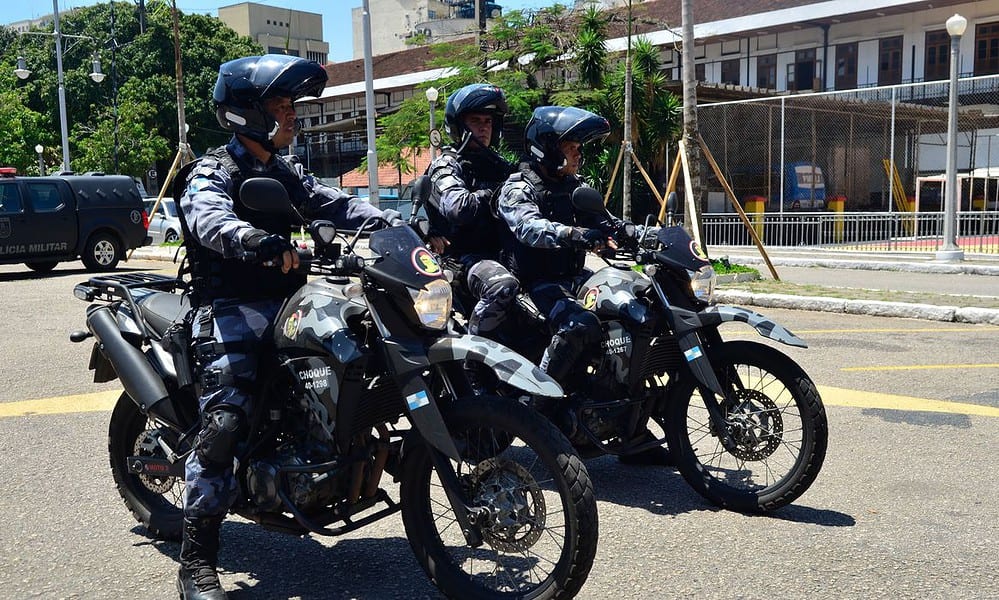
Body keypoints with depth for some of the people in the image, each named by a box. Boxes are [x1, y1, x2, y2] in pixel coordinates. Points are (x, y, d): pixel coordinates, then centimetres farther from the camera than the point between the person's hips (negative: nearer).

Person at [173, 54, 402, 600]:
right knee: (225, 421, -20)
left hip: (285, 304, 8)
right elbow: (210, 221, -27)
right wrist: (255, 240, -49)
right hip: (231, 310, -7)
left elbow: (331, 202, 7)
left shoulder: (284, 172, 20)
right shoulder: (211, 175, -5)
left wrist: (391, 220, -10)